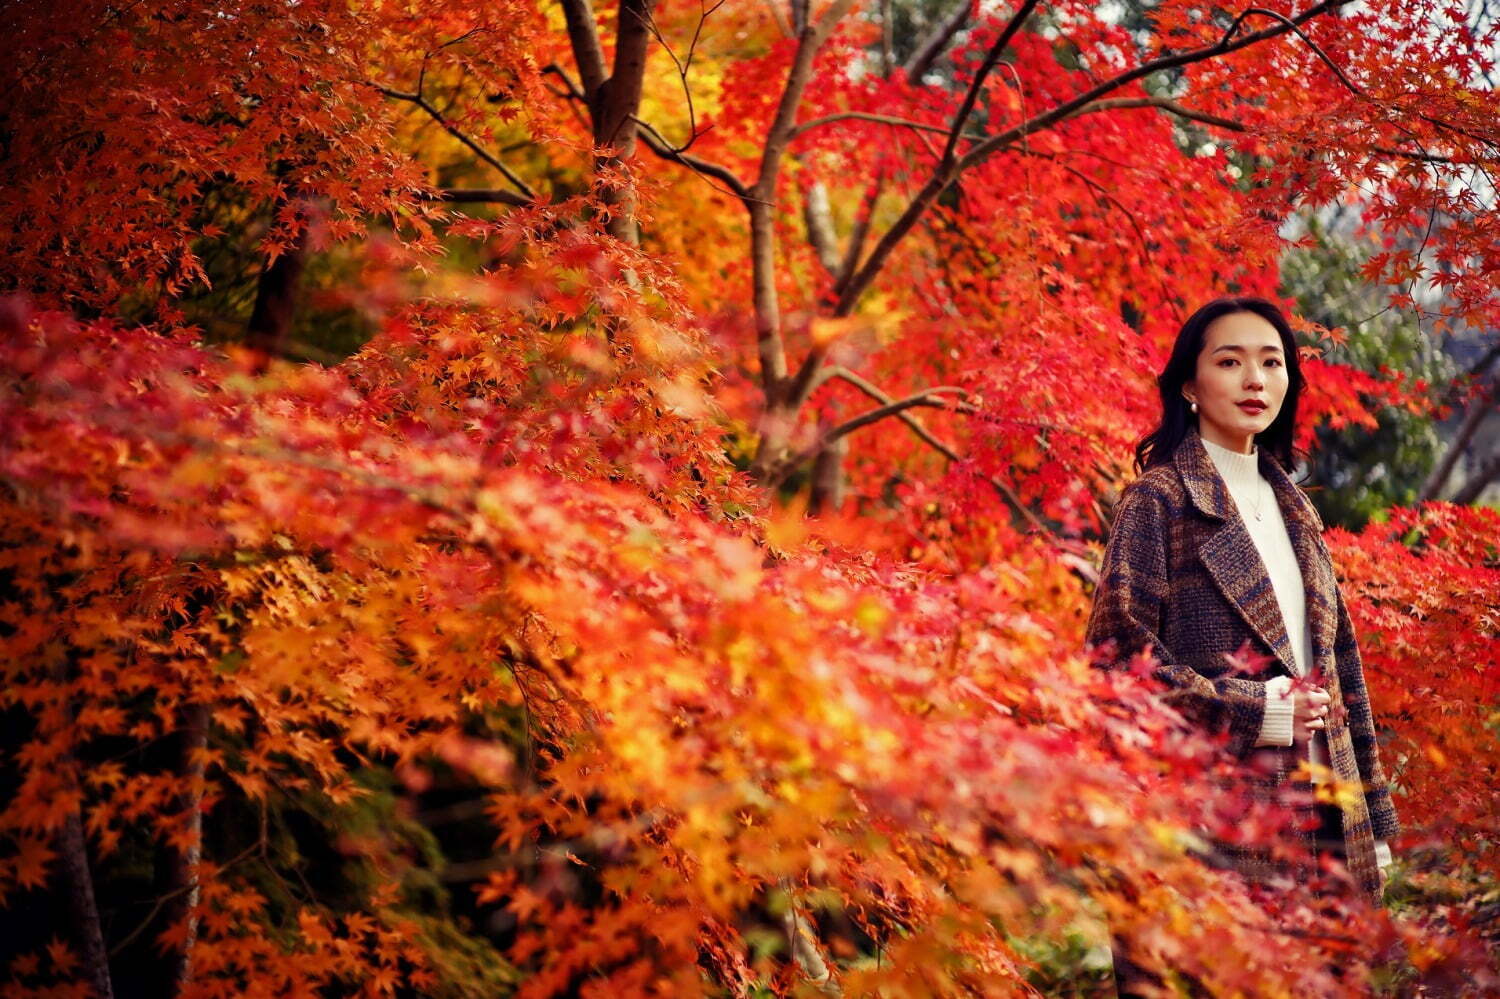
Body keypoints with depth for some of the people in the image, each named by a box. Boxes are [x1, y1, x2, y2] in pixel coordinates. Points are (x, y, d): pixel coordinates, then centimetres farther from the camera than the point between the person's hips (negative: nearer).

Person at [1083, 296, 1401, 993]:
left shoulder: (1292, 509, 17)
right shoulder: (1159, 498, -3)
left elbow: (1339, 661, 18)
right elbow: (1116, 649, -12)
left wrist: (1373, 819, 15)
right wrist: (1252, 712, -14)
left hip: (1320, 816, 6)